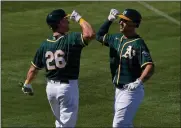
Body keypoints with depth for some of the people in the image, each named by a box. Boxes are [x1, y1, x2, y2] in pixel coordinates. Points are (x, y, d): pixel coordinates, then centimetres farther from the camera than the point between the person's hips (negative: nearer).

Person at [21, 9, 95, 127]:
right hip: (68, 86, -6)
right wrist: (79, 19, -15)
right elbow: (90, 34, -31)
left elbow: (34, 69, 7)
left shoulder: (44, 44, 0)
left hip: (50, 87, 6)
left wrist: (27, 84, 24)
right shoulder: (71, 39, -17)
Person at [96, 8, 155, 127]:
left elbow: (150, 67, -28)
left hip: (131, 91, -9)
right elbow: (100, 36, 26)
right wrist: (109, 20, 14)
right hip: (119, 90, 9)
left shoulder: (138, 44, -18)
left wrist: (139, 82, -42)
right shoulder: (117, 38, 7)